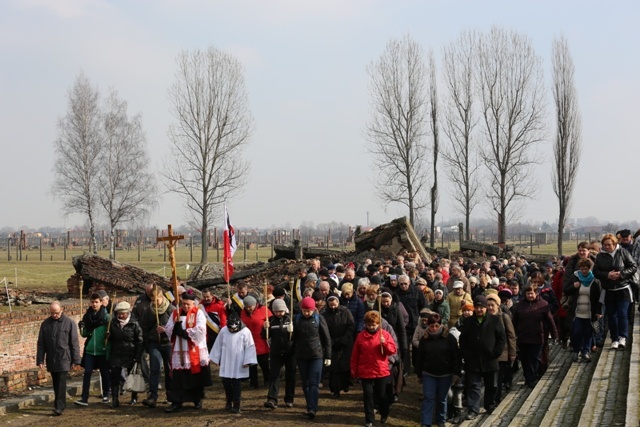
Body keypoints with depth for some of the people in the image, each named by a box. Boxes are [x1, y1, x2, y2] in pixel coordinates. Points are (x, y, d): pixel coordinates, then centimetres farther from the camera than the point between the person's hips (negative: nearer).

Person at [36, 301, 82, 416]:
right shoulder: (45, 324, 5)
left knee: (61, 383, -9)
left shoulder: (69, 323, -5)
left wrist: (75, 360, -5)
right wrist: (40, 360, 3)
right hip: (51, 359, 4)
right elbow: (41, 344, 8)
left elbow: (74, 343, -4)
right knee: (56, 384, 11)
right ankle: (61, 404, 22)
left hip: (64, 358, -4)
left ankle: (59, 407, -9)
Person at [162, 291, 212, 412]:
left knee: (197, 376, 7)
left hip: (195, 351, -2)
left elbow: (200, 330, -15)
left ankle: (198, 400, 22)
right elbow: (169, 330, 3)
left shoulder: (198, 313, -2)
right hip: (179, 351, 2)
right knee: (178, 377, -2)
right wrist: (176, 326, -17)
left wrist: (184, 332, -14)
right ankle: (176, 402, 1)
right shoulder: (175, 313, 9)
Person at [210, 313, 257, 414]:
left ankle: (236, 404, 7)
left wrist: (247, 361, -10)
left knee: (236, 384, 0)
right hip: (226, 364, 3)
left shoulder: (245, 332, -10)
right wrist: (216, 359, 11)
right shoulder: (223, 331, -1)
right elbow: (218, 345, 8)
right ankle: (229, 401, 26)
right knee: (226, 383, 8)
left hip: (239, 364, -3)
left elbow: (250, 347, -7)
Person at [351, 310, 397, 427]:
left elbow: (393, 350, -8)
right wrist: (354, 370, 3)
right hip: (365, 372, 0)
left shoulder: (385, 334, -4)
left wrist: (384, 343, -25)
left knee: (382, 395, 13)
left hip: (381, 372, 0)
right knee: (368, 395, 4)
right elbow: (355, 355, 3)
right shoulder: (361, 336, -1)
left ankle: (384, 414, 38)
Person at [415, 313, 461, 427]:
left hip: (445, 375, -1)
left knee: (442, 399, 10)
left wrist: (457, 373, -11)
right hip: (428, 374, 1)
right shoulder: (424, 338, -1)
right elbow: (419, 358, 5)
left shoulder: (449, 338, -8)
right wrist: (419, 374, 7)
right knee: (428, 398, -1)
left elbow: (456, 357, -7)